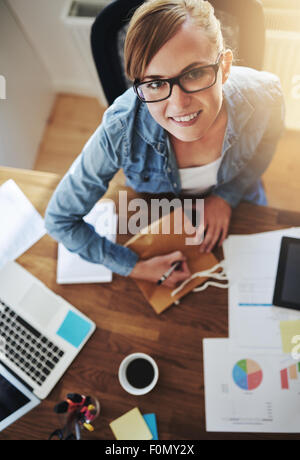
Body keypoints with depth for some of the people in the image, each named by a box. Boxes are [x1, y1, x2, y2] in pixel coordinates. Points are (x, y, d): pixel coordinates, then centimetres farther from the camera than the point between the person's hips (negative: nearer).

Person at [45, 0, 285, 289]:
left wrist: (226, 196, -23)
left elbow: (261, 153, -9)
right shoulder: (120, 132, -41)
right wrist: (136, 268, -32)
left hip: (236, 202, 2)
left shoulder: (262, 96, -35)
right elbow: (59, 219, -29)